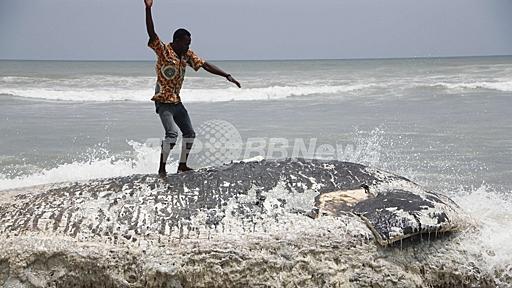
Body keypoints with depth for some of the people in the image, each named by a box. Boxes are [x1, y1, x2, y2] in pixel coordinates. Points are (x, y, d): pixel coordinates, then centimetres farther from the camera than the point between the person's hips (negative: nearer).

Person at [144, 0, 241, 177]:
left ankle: (182, 166, 25)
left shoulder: (187, 55, 7)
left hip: (177, 102, 8)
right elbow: (151, 33, -24)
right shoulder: (163, 50, -11)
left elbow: (205, 65, 7)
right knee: (172, 133, -22)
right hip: (163, 101, -8)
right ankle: (162, 168, -12)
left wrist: (227, 76, 0)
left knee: (189, 133, 12)